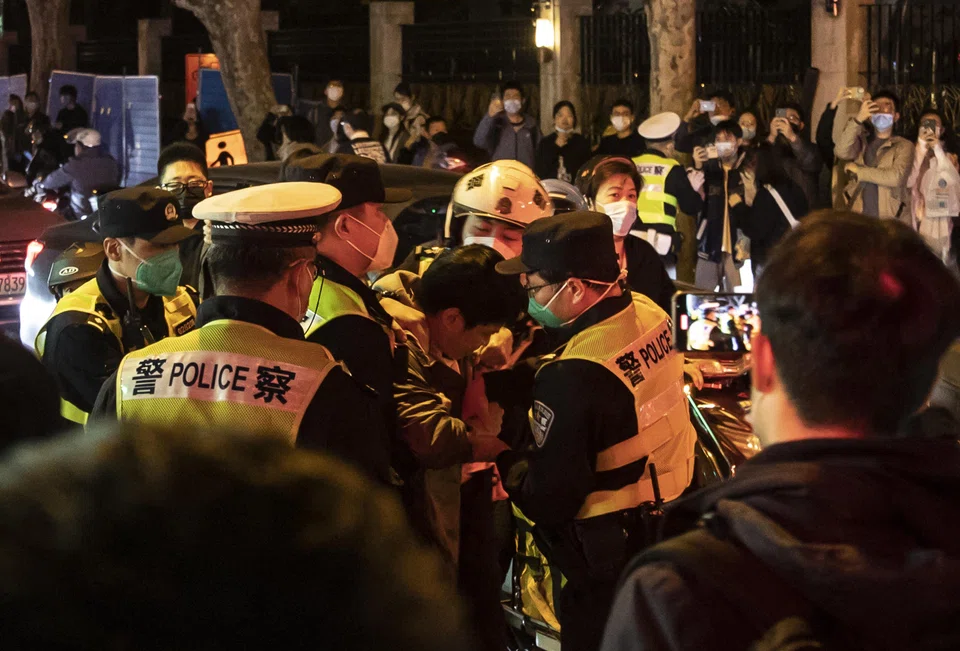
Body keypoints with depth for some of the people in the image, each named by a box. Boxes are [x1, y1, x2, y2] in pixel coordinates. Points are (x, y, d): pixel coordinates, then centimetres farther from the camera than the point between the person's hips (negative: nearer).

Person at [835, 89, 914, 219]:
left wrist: (858, 171, -2)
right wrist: (858, 119, -15)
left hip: (889, 220, -2)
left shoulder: (904, 146, 7)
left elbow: (895, 177, -10)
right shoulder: (861, 141, 16)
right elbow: (842, 152, -6)